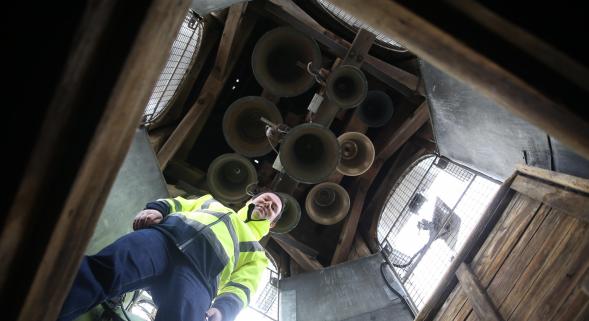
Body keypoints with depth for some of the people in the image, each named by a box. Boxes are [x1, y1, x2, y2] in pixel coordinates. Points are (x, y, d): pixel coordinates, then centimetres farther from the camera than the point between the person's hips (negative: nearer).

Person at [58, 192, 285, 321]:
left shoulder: (255, 253, 31)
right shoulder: (213, 202, 41)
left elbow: (242, 288, 11)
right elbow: (178, 203, 29)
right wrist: (156, 208, 4)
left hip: (199, 272, -1)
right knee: (105, 269, -30)